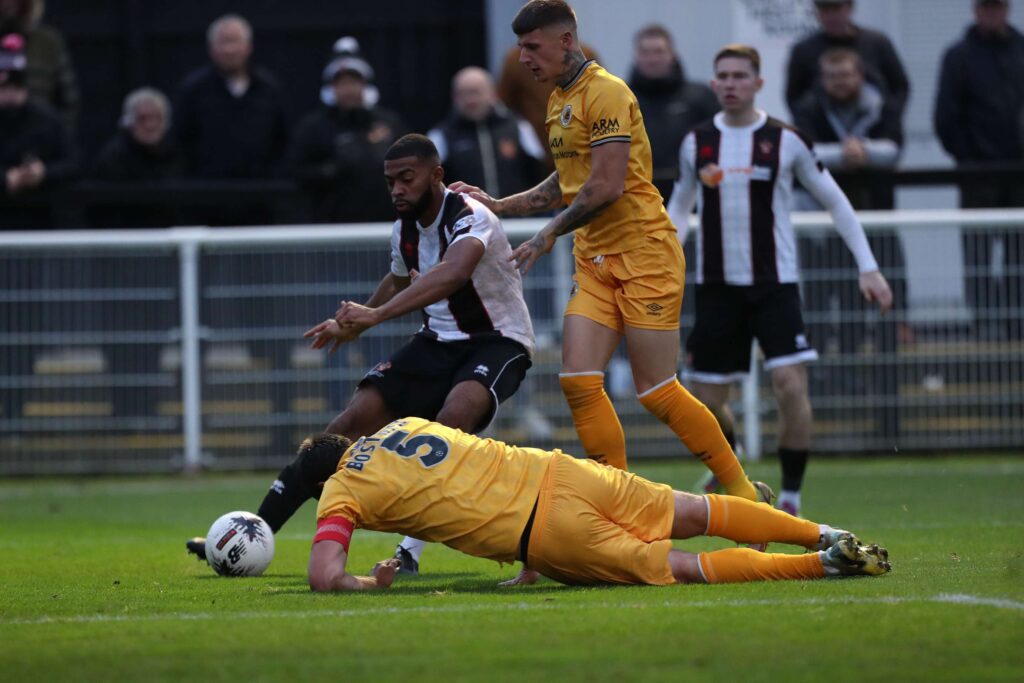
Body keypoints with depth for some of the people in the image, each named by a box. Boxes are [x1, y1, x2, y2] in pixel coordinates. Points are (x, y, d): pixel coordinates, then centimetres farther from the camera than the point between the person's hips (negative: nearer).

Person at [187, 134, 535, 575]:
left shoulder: (470, 218, -23)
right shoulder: (405, 228, 1)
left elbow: (453, 272, -46)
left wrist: (376, 314, -55)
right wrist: (356, 323, 32)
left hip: (497, 341, -7)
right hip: (439, 341, 7)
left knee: (455, 413, -37)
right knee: (356, 419, -9)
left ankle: (411, 550, -34)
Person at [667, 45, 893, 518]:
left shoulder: (785, 141, -2)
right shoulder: (695, 144, 4)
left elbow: (836, 202, 7)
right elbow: (679, 208, 20)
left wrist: (868, 267, 2)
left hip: (774, 284, -3)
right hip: (717, 286, 3)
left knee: (791, 386, -18)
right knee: (706, 401, 4)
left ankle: (791, 500, -5)